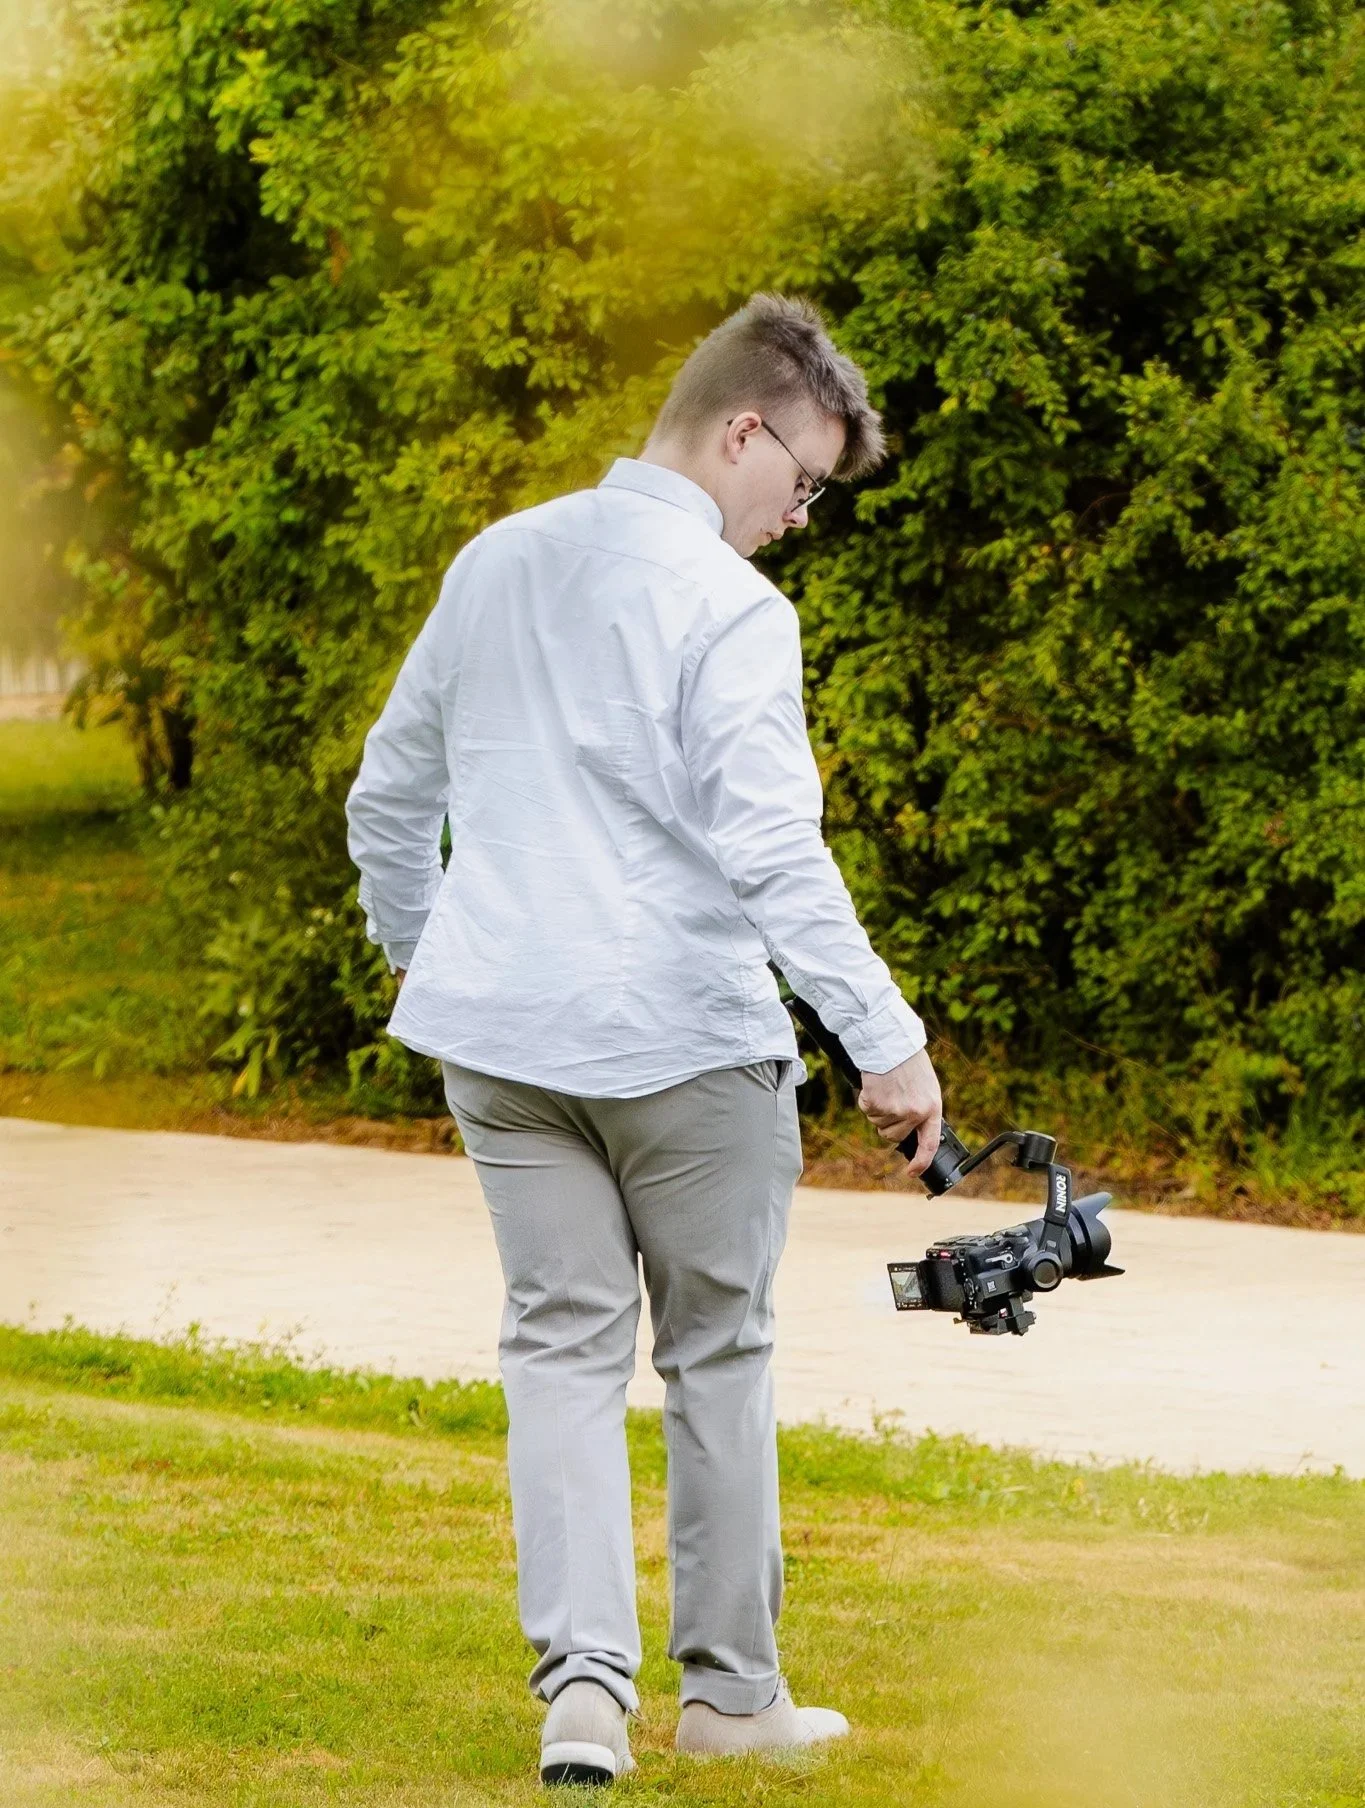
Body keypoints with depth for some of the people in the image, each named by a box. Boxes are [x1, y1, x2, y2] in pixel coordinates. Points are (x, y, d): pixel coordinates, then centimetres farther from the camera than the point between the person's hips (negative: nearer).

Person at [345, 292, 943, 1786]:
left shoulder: (495, 563, 10)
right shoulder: (728, 607, -12)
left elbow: (388, 795, 20)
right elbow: (771, 848, -22)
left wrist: (416, 950, 34)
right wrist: (885, 1038, -21)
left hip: (498, 1037, 5)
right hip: (684, 1040, -5)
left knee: (562, 1344, 5)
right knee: (718, 1353, 8)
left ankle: (583, 1672, -10)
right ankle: (729, 1688, 15)